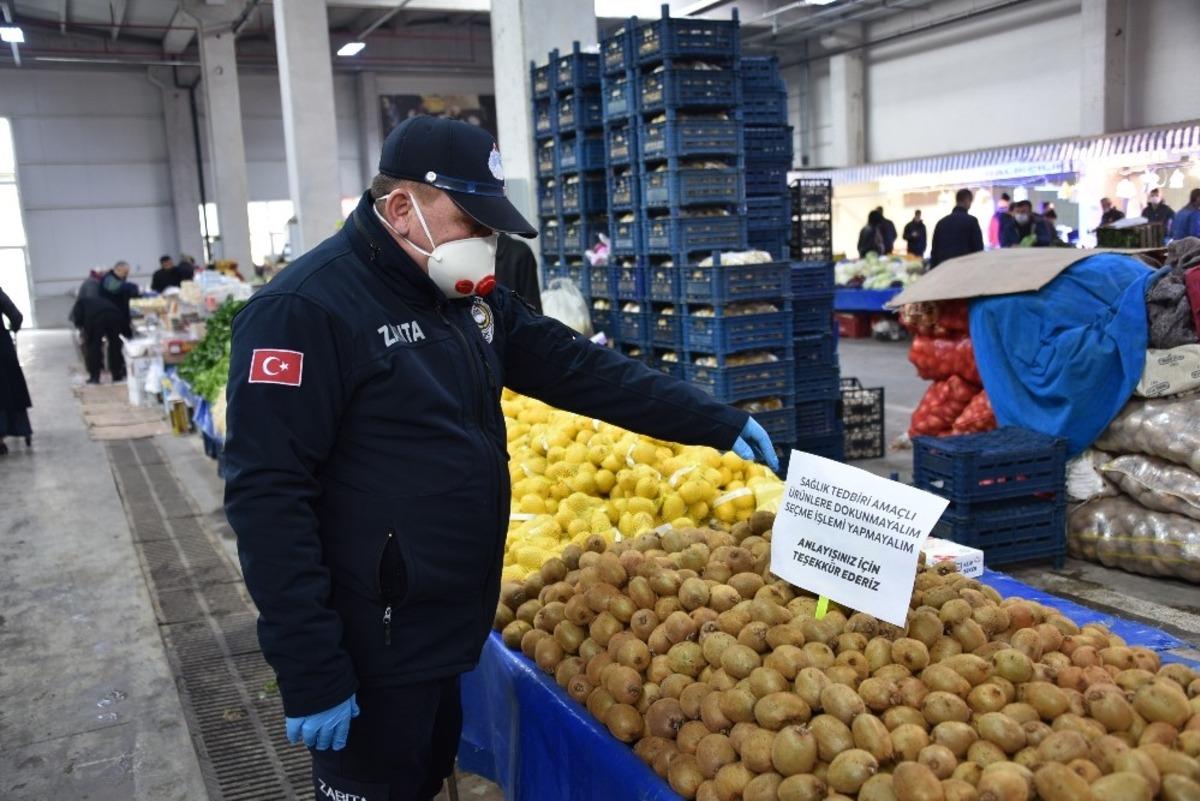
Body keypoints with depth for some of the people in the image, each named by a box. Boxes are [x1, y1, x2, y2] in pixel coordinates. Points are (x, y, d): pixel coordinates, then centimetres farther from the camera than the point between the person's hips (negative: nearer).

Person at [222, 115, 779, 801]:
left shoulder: (471, 297, 7)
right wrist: (311, 672, -22)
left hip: (453, 627, 8)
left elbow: (580, 368, 11)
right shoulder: (305, 309, -19)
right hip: (373, 653, -8)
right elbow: (268, 498, -22)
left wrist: (720, 423, 6)